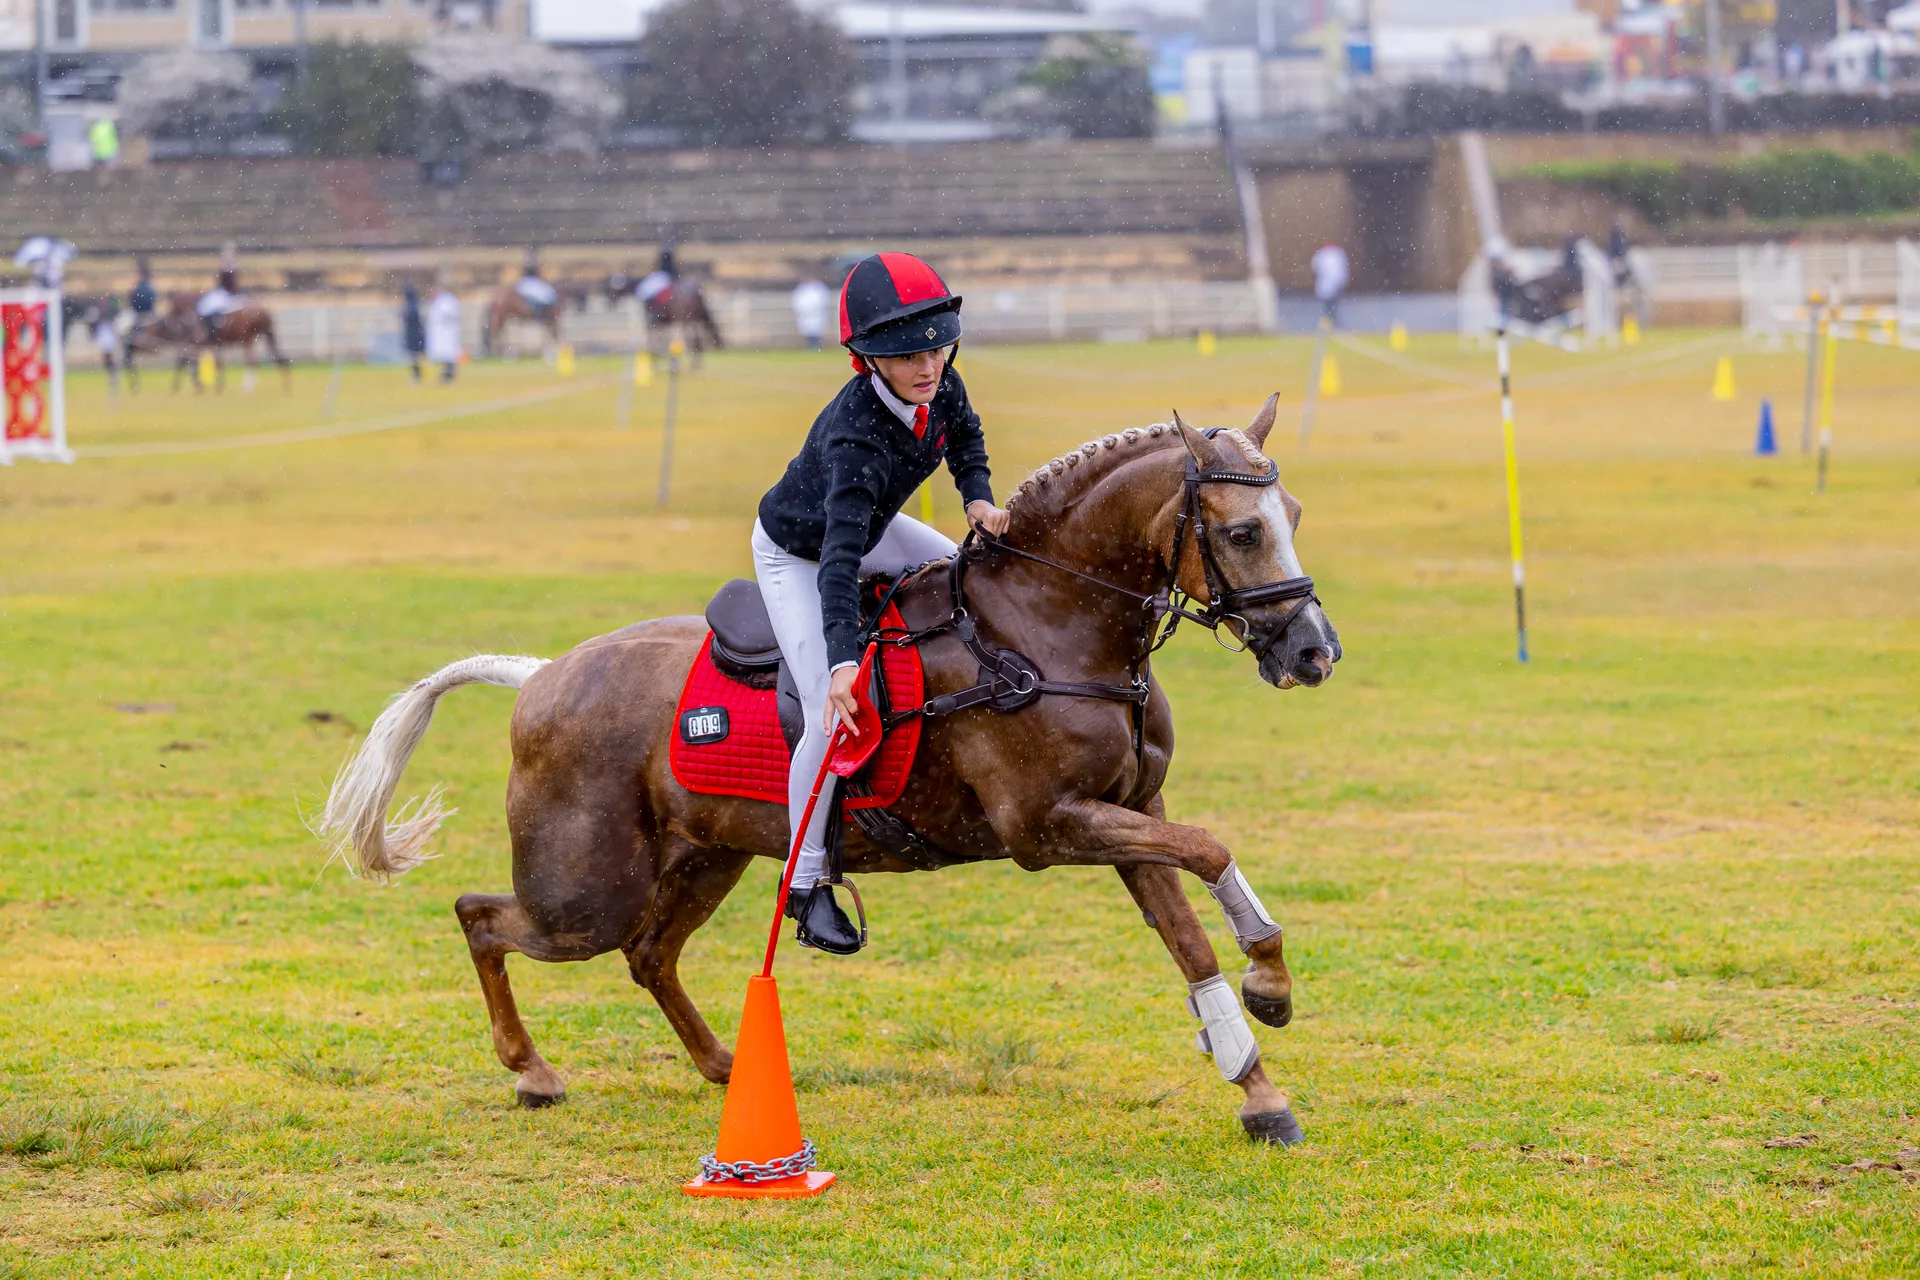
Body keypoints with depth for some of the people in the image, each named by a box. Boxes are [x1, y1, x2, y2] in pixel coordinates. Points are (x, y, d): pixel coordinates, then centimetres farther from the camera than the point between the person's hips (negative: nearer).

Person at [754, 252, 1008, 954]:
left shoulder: (940, 385, -21)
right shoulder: (857, 438, -42)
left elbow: (964, 435, 5)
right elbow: (838, 557, -51)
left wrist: (979, 499, -13)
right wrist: (844, 661, -62)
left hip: (868, 528, 8)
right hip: (796, 553, -8)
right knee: (833, 718, -16)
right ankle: (807, 885, -3)